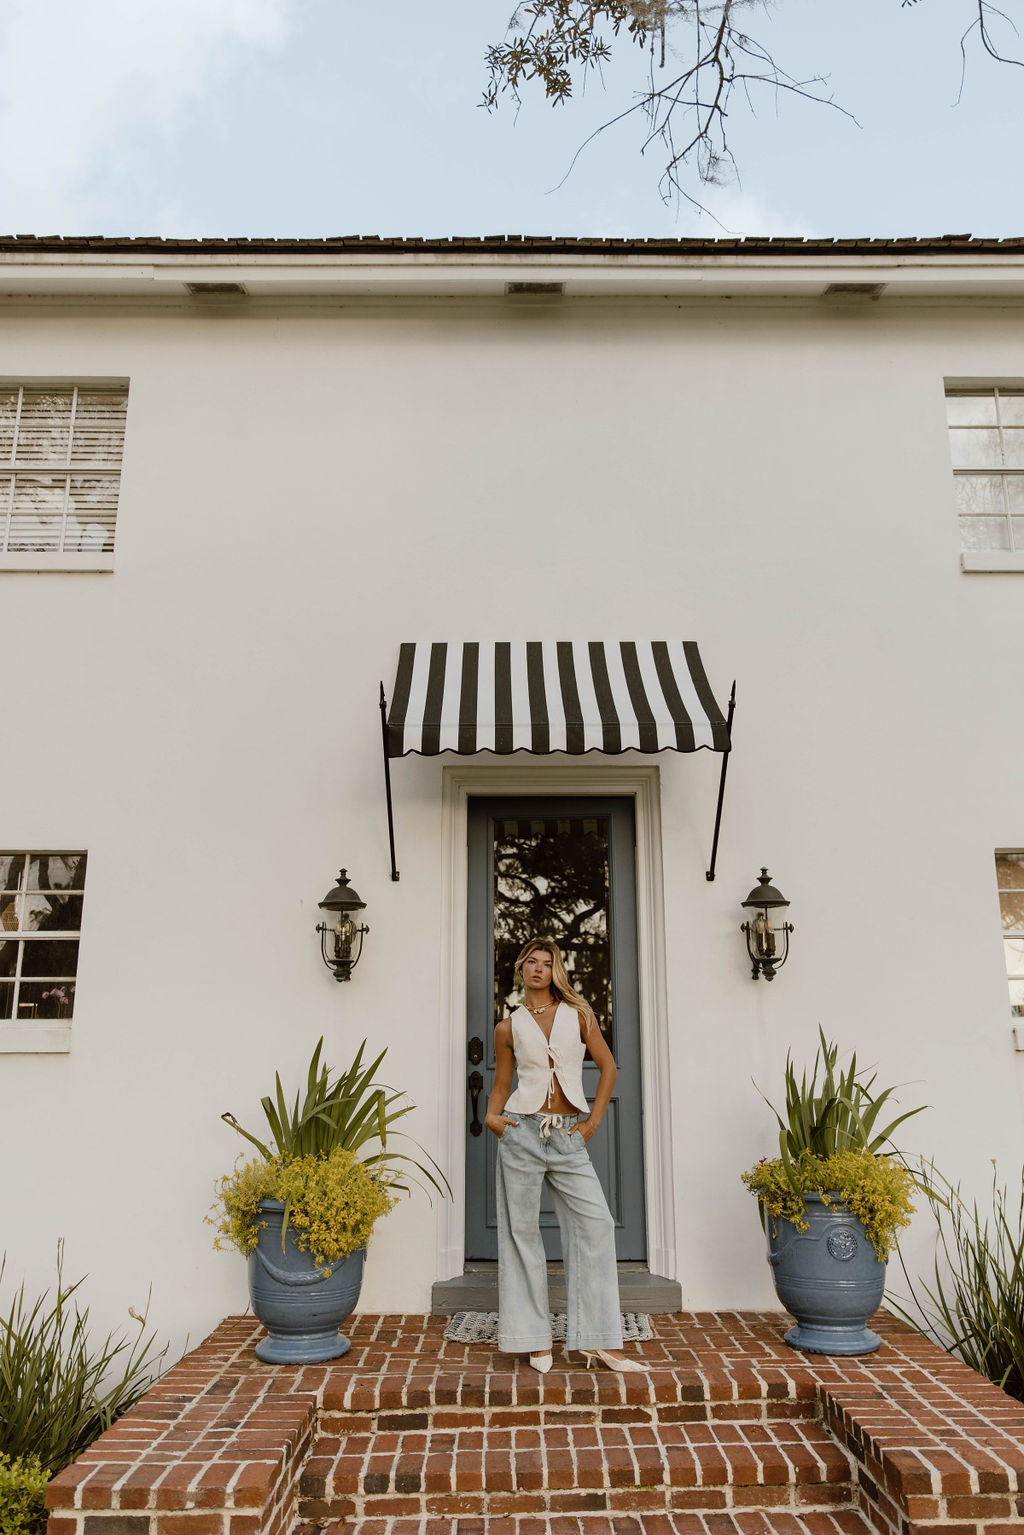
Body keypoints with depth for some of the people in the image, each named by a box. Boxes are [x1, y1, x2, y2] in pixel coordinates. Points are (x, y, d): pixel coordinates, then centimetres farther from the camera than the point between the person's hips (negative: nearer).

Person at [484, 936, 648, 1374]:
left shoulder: (578, 1014, 5)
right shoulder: (509, 1027, 6)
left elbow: (608, 1067, 7)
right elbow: (501, 1085, 13)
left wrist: (594, 1120, 0)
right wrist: (491, 1116, -6)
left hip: (568, 1137, 1)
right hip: (523, 1131, 0)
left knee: (596, 1223, -6)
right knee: (521, 1230, 3)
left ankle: (599, 1340, 5)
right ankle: (535, 1339, 17)